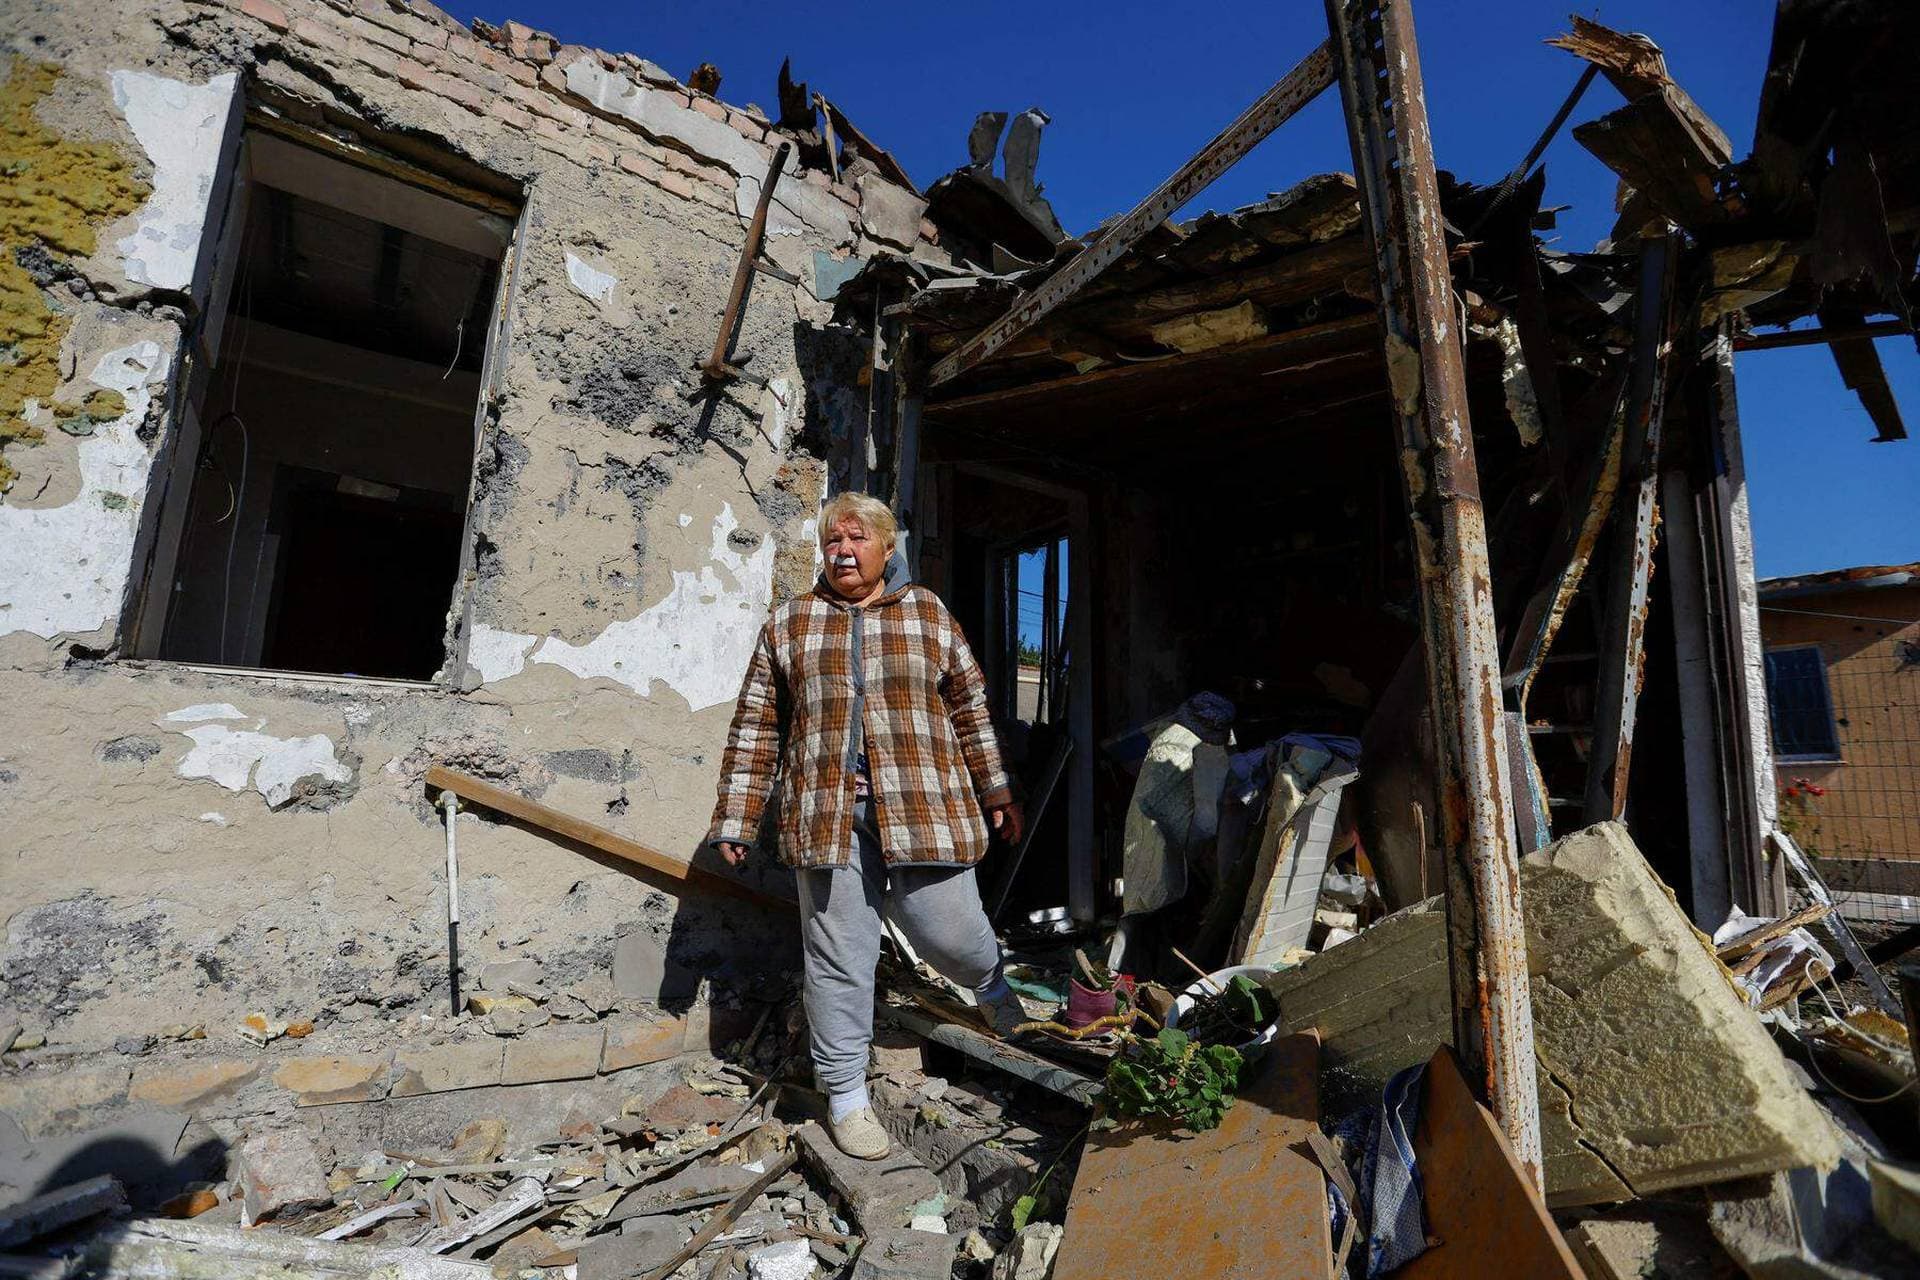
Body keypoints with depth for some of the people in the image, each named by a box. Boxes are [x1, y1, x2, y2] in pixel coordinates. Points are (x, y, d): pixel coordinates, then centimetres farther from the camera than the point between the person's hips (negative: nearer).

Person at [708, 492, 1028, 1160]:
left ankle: (990, 980, 41)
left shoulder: (929, 614, 9)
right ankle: (845, 1091, 27)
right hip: (828, 816, 1)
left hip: (922, 805, 0)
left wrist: (996, 792, 13)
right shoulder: (787, 624, 9)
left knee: (949, 933, 4)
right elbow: (756, 728, 9)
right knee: (840, 958, 6)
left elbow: (970, 709, 13)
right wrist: (736, 818, 7)